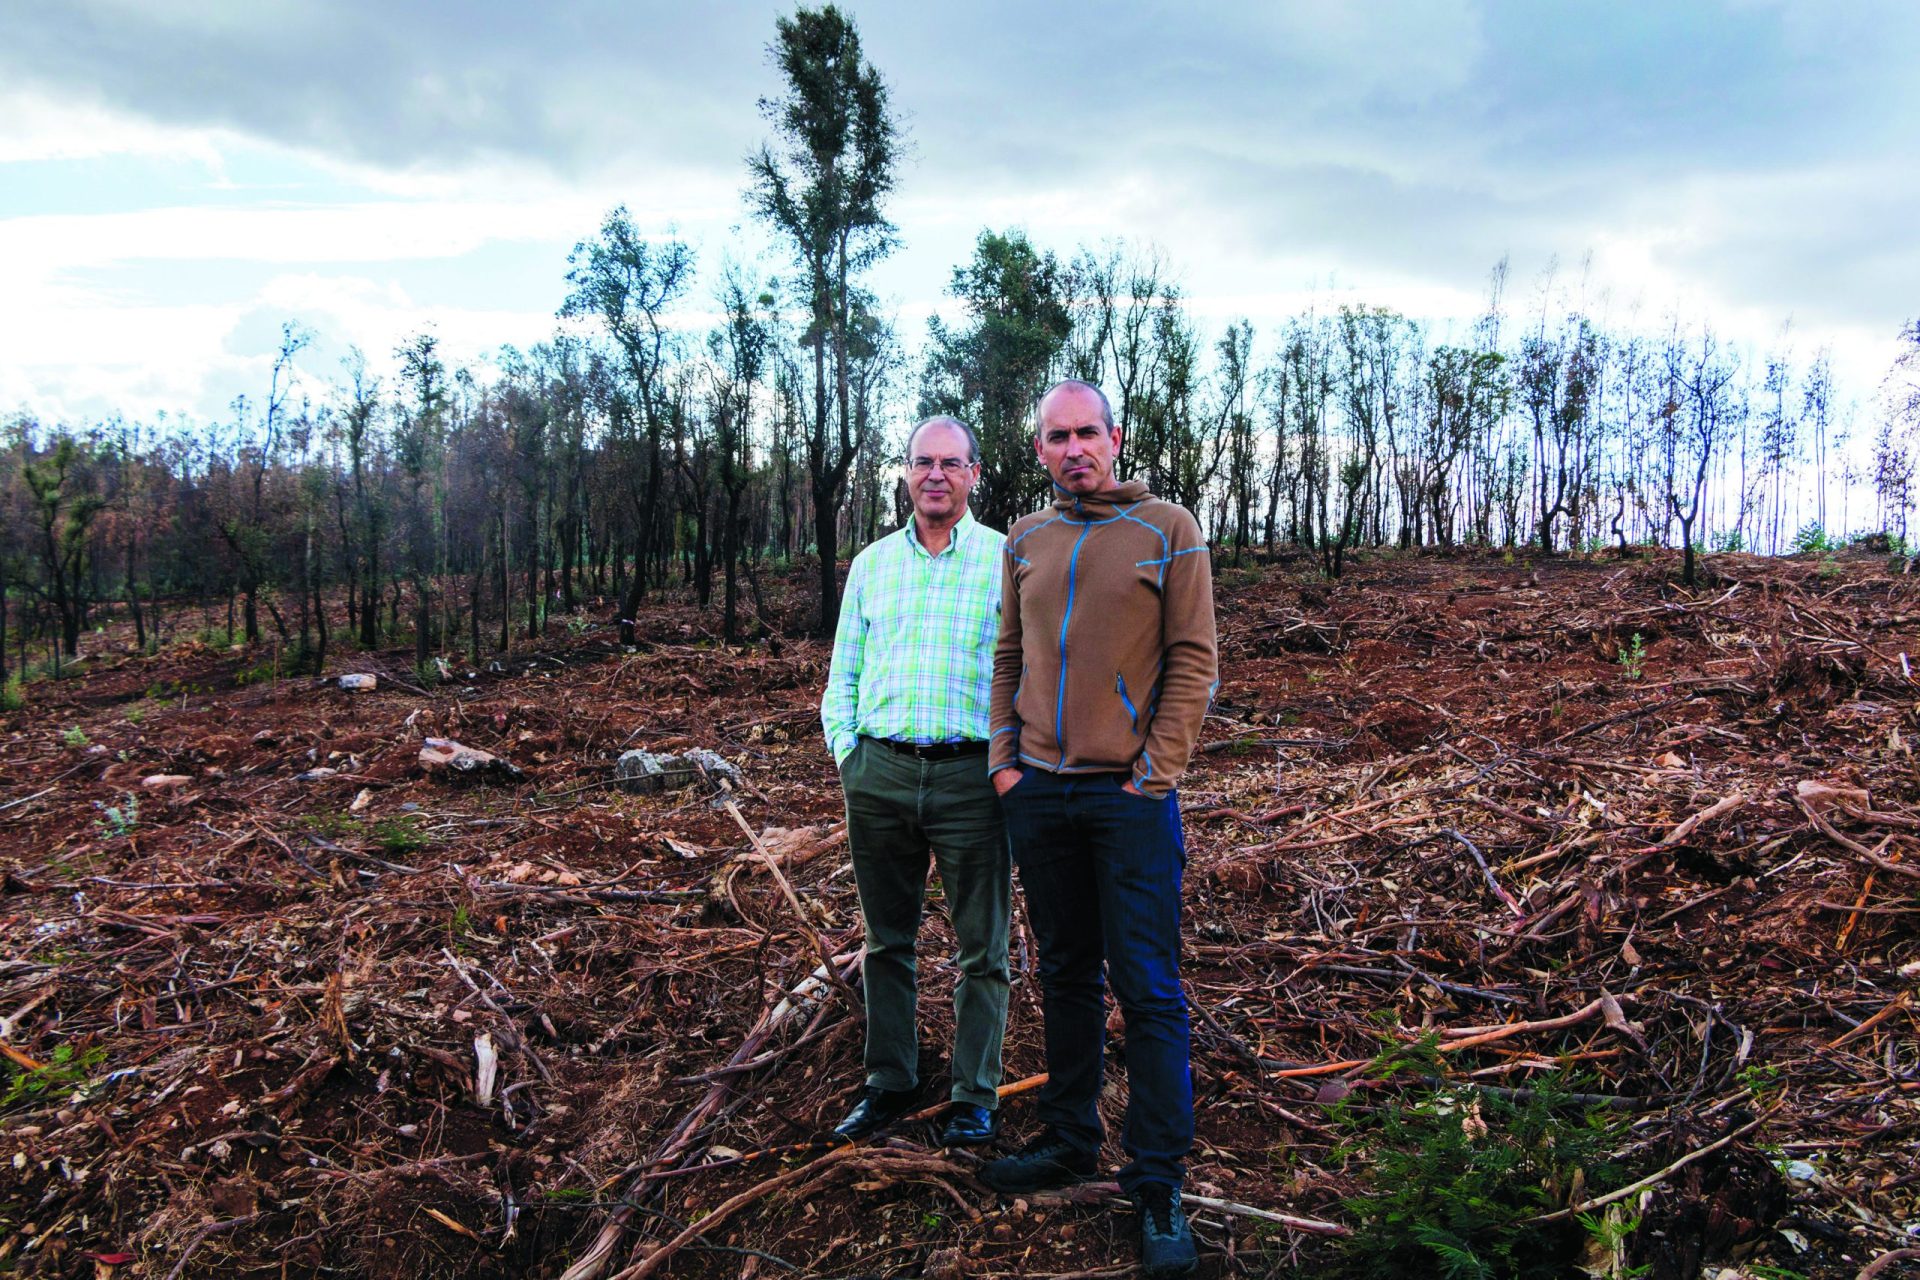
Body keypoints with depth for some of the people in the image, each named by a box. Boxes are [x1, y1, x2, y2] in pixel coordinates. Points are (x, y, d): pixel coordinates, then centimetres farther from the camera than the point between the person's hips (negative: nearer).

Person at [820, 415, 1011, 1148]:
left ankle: (975, 1097, 19)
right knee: (886, 941, 12)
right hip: (879, 771, 4)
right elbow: (843, 674, 15)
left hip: (971, 775, -3)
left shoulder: (1007, 560, 1)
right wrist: (846, 753, 4)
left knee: (981, 946, 6)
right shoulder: (871, 564, 13)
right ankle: (889, 1085, 26)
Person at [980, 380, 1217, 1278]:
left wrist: (1154, 770, -11)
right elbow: (1009, 657, 14)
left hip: (1131, 796, -4)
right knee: (1065, 976, 15)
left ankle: (1157, 1184, 10)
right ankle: (1069, 1138, 29)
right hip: (1039, 792, 5)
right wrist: (1005, 759, 4)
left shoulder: (1167, 530, -2)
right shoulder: (1026, 541, 10)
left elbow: (1192, 659, -5)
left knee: (1147, 989, -1)